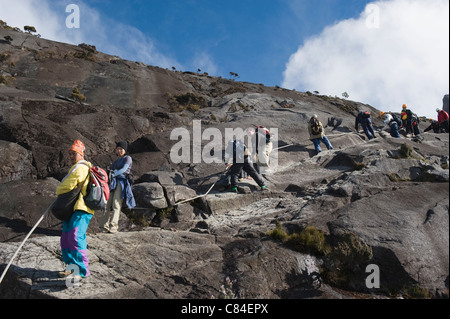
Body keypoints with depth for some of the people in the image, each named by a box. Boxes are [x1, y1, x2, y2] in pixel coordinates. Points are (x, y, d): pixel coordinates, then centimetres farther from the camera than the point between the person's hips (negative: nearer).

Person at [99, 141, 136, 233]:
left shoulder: (127, 158, 8)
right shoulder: (116, 161, 28)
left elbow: (124, 169, -8)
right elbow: (112, 171, 17)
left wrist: (114, 174, -22)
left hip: (121, 182, -6)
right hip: (112, 183, 6)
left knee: (116, 205, -16)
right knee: (107, 204, -6)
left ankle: (113, 227, -22)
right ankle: (104, 226, -8)